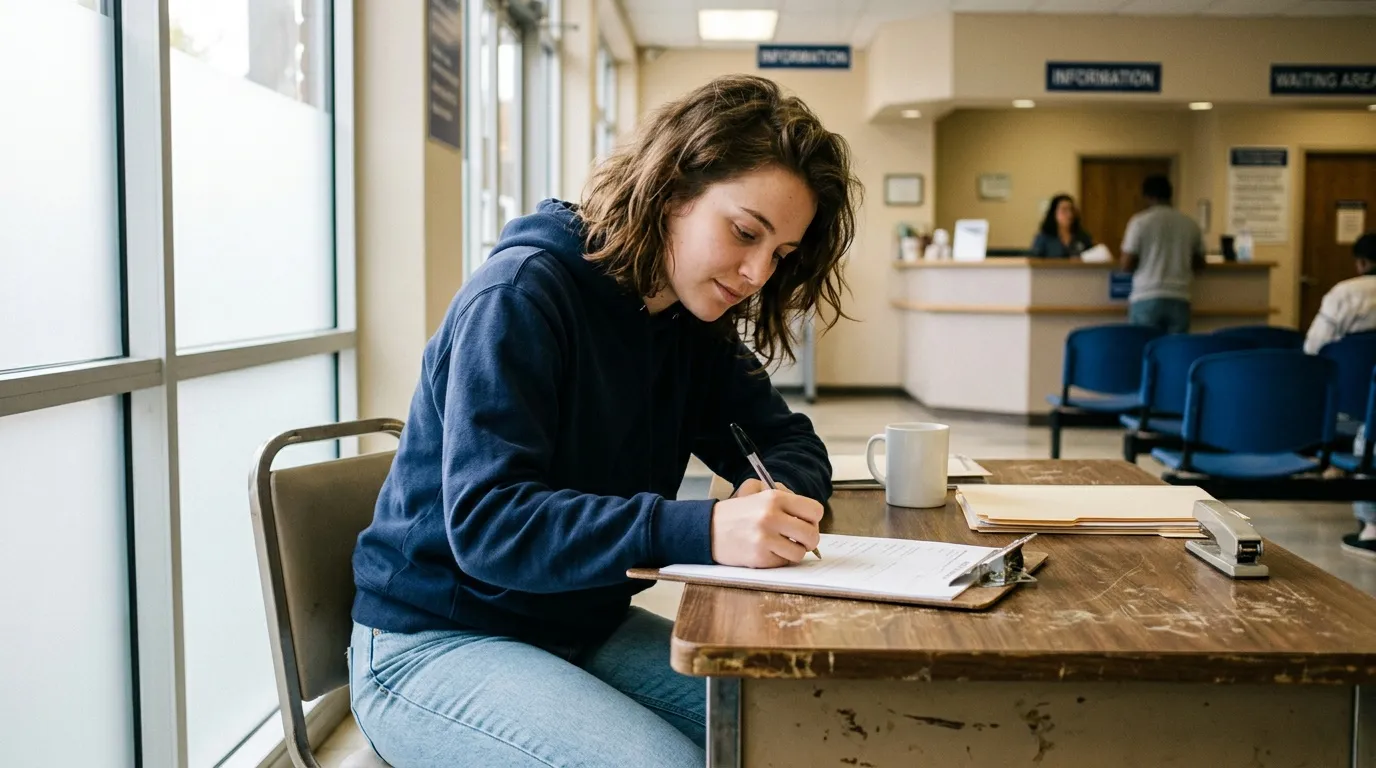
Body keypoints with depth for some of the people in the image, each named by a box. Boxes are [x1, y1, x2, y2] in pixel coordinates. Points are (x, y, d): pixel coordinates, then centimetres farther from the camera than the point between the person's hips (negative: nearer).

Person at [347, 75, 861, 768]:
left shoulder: (695, 331, 4)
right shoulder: (521, 295, -19)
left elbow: (790, 444, 9)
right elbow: (485, 523, -28)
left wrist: (776, 498, -18)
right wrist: (704, 529, -40)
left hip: (588, 627, 7)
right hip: (437, 643, -6)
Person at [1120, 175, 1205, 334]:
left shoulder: (1140, 222, -3)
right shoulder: (1190, 224, 8)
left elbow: (1127, 265, -4)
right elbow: (1199, 264, 17)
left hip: (1146, 298, -3)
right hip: (1179, 299, 3)